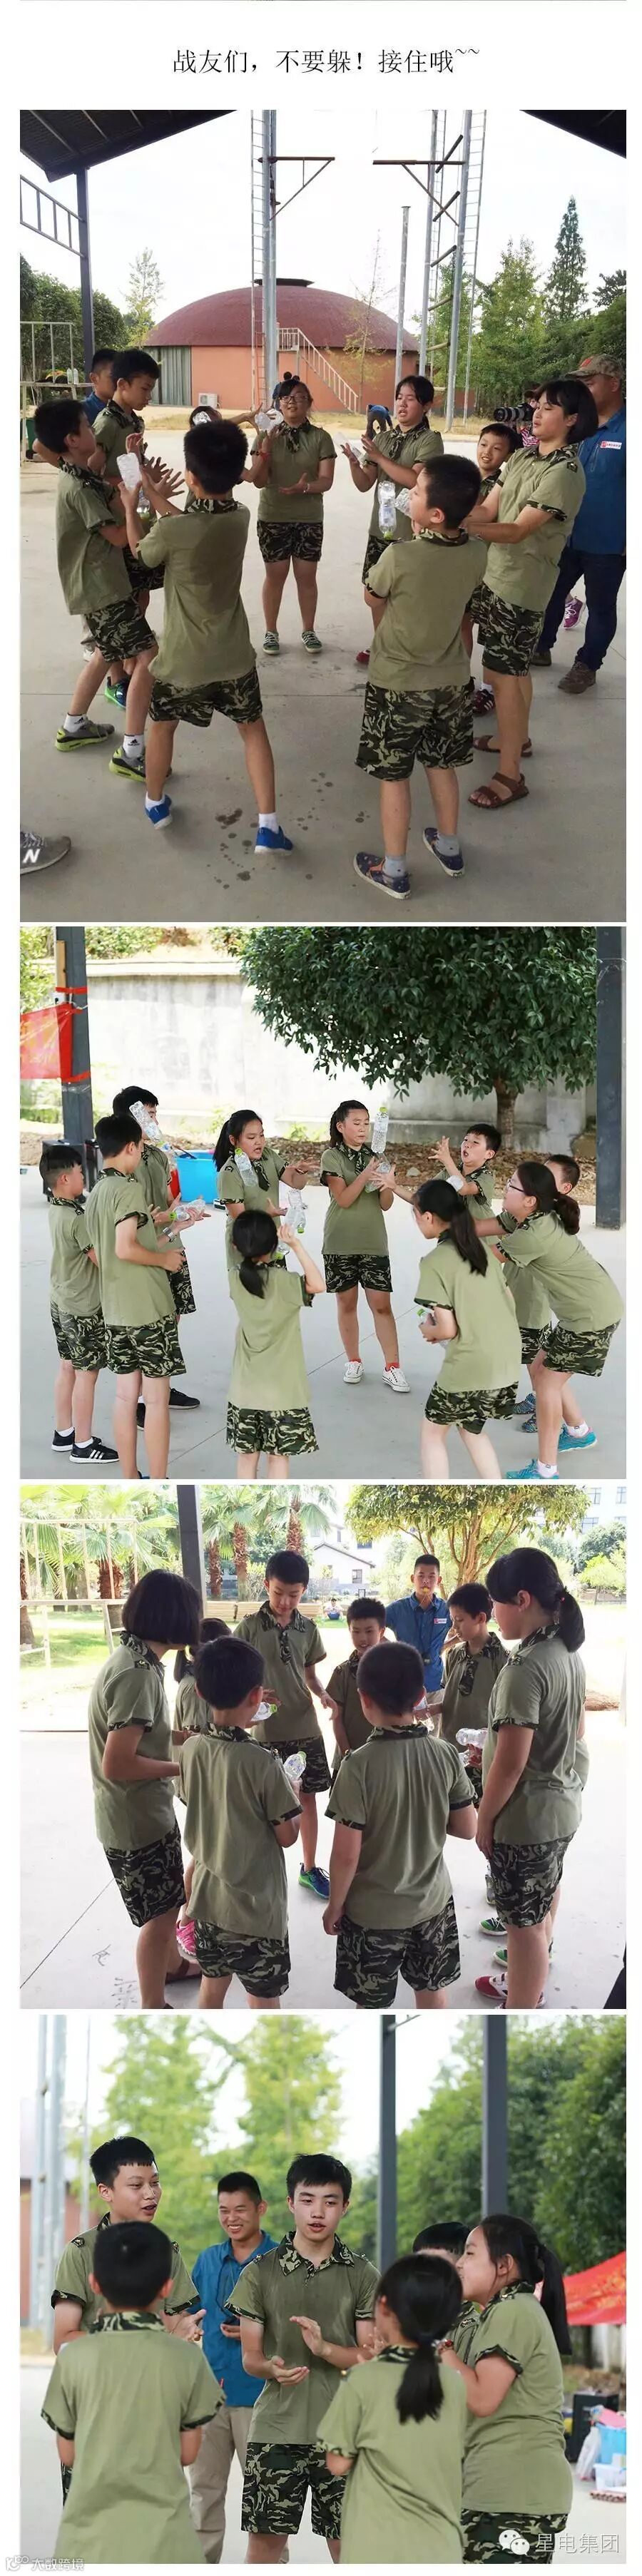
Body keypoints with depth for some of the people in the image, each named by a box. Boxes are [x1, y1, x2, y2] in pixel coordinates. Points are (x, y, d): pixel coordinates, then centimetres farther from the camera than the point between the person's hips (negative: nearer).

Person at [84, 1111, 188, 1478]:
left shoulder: (97, 1193, 10)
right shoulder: (130, 1188, -16)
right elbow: (126, 1249, -24)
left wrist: (160, 1240, 19)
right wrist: (165, 1259, -9)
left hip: (117, 1310, 8)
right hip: (148, 1309, -8)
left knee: (127, 1396, 11)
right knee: (156, 1399, -3)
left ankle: (130, 1482, 14)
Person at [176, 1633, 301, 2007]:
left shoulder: (191, 1750, -7)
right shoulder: (262, 1763, -23)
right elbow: (287, 1836, -14)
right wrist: (292, 1794, 4)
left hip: (207, 1895, 6)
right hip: (256, 1906, -5)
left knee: (213, 1984, 22)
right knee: (264, 2001, 9)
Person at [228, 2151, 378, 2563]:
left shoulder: (363, 2276, 4)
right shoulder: (261, 2273, 4)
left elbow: (371, 2358, 1)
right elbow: (250, 2357, 5)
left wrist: (325, 2348, -18)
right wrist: (274, 2369, -18)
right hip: (276, 2428, 0)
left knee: (347, 2543, 2)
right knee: (265, 2541, 2)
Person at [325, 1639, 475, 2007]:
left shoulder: (359, 1766, -23)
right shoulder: (446, 1756, -11)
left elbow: (346, 1855, -19)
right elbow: (468, 1829, -1)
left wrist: (335, 1906, -4)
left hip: (373, 1911, -4)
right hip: (432, 1901, 4)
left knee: (372, 2006, 12)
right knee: (432, 1990, 21)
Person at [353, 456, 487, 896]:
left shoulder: (400, 558, -28)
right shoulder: (477, 553, -13)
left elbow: (374, 600, -7)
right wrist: (421, 537, 2)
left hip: (398, 683, -5)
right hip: (451, 679, 5)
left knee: (394, 777, 10)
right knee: (442, 766, 24)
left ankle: (394, 872, 19)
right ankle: (449, 848, 40)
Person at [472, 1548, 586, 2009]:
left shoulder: (526, 1667, -26)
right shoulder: (570, 1654, 3)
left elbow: (510, 1763, -24)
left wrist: (485, 1817, -12)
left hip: (527, 1815, -9)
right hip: (562, 1804, 9)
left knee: (525, 1923, 3)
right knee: (540, 1913, 24)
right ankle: (530, 1986, 41)